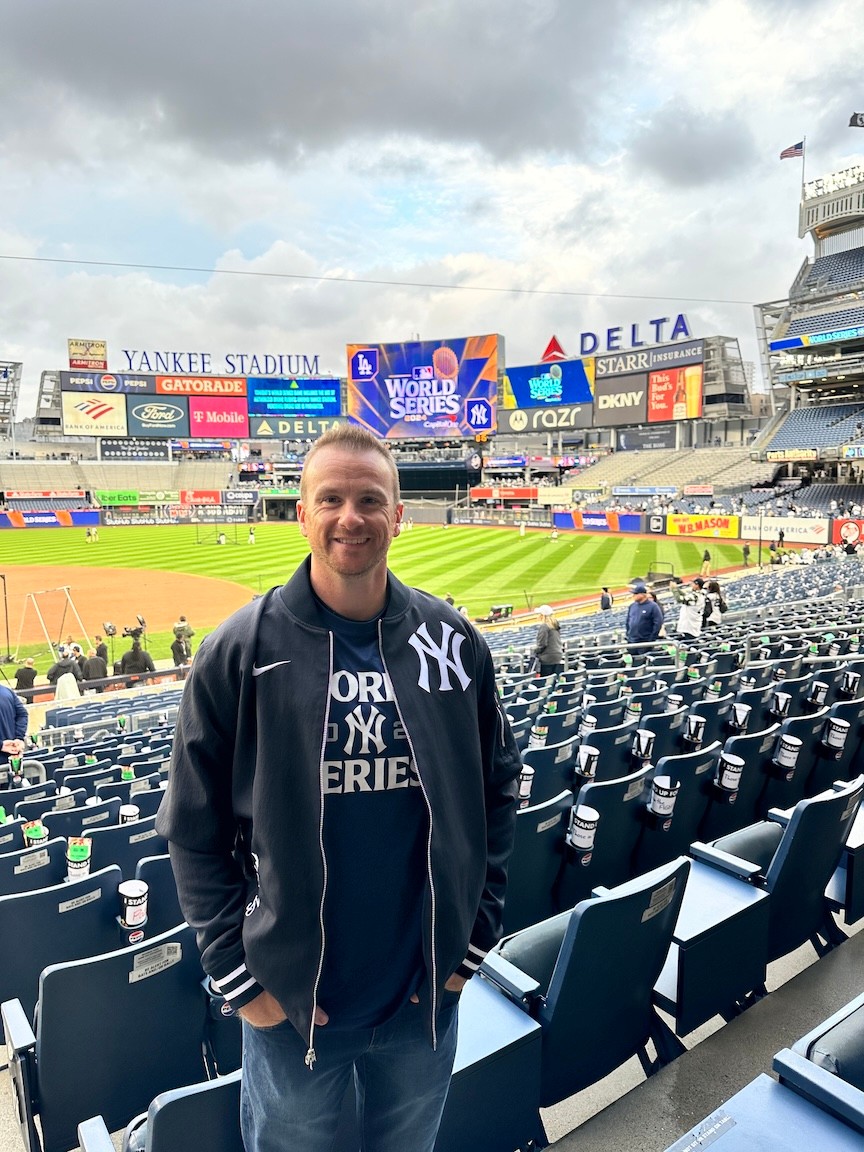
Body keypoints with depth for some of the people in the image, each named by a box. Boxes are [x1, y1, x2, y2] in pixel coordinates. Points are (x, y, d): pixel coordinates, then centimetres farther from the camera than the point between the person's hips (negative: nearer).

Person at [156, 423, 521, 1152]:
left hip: (428, 992, 2)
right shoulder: (240, 651, -13)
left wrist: (476, 935, 2)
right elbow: (194, 828, -7)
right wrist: (239, 974, -7)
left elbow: (498, 789, 3)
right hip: (287, 998, -2)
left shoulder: (453, 643, -6)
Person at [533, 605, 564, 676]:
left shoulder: (544, 627, -16)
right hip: (558, 656, 8)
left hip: (548, 658, -8)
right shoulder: (556, 625, 10)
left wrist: (535, 652, -2)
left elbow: (542, 644, -18)